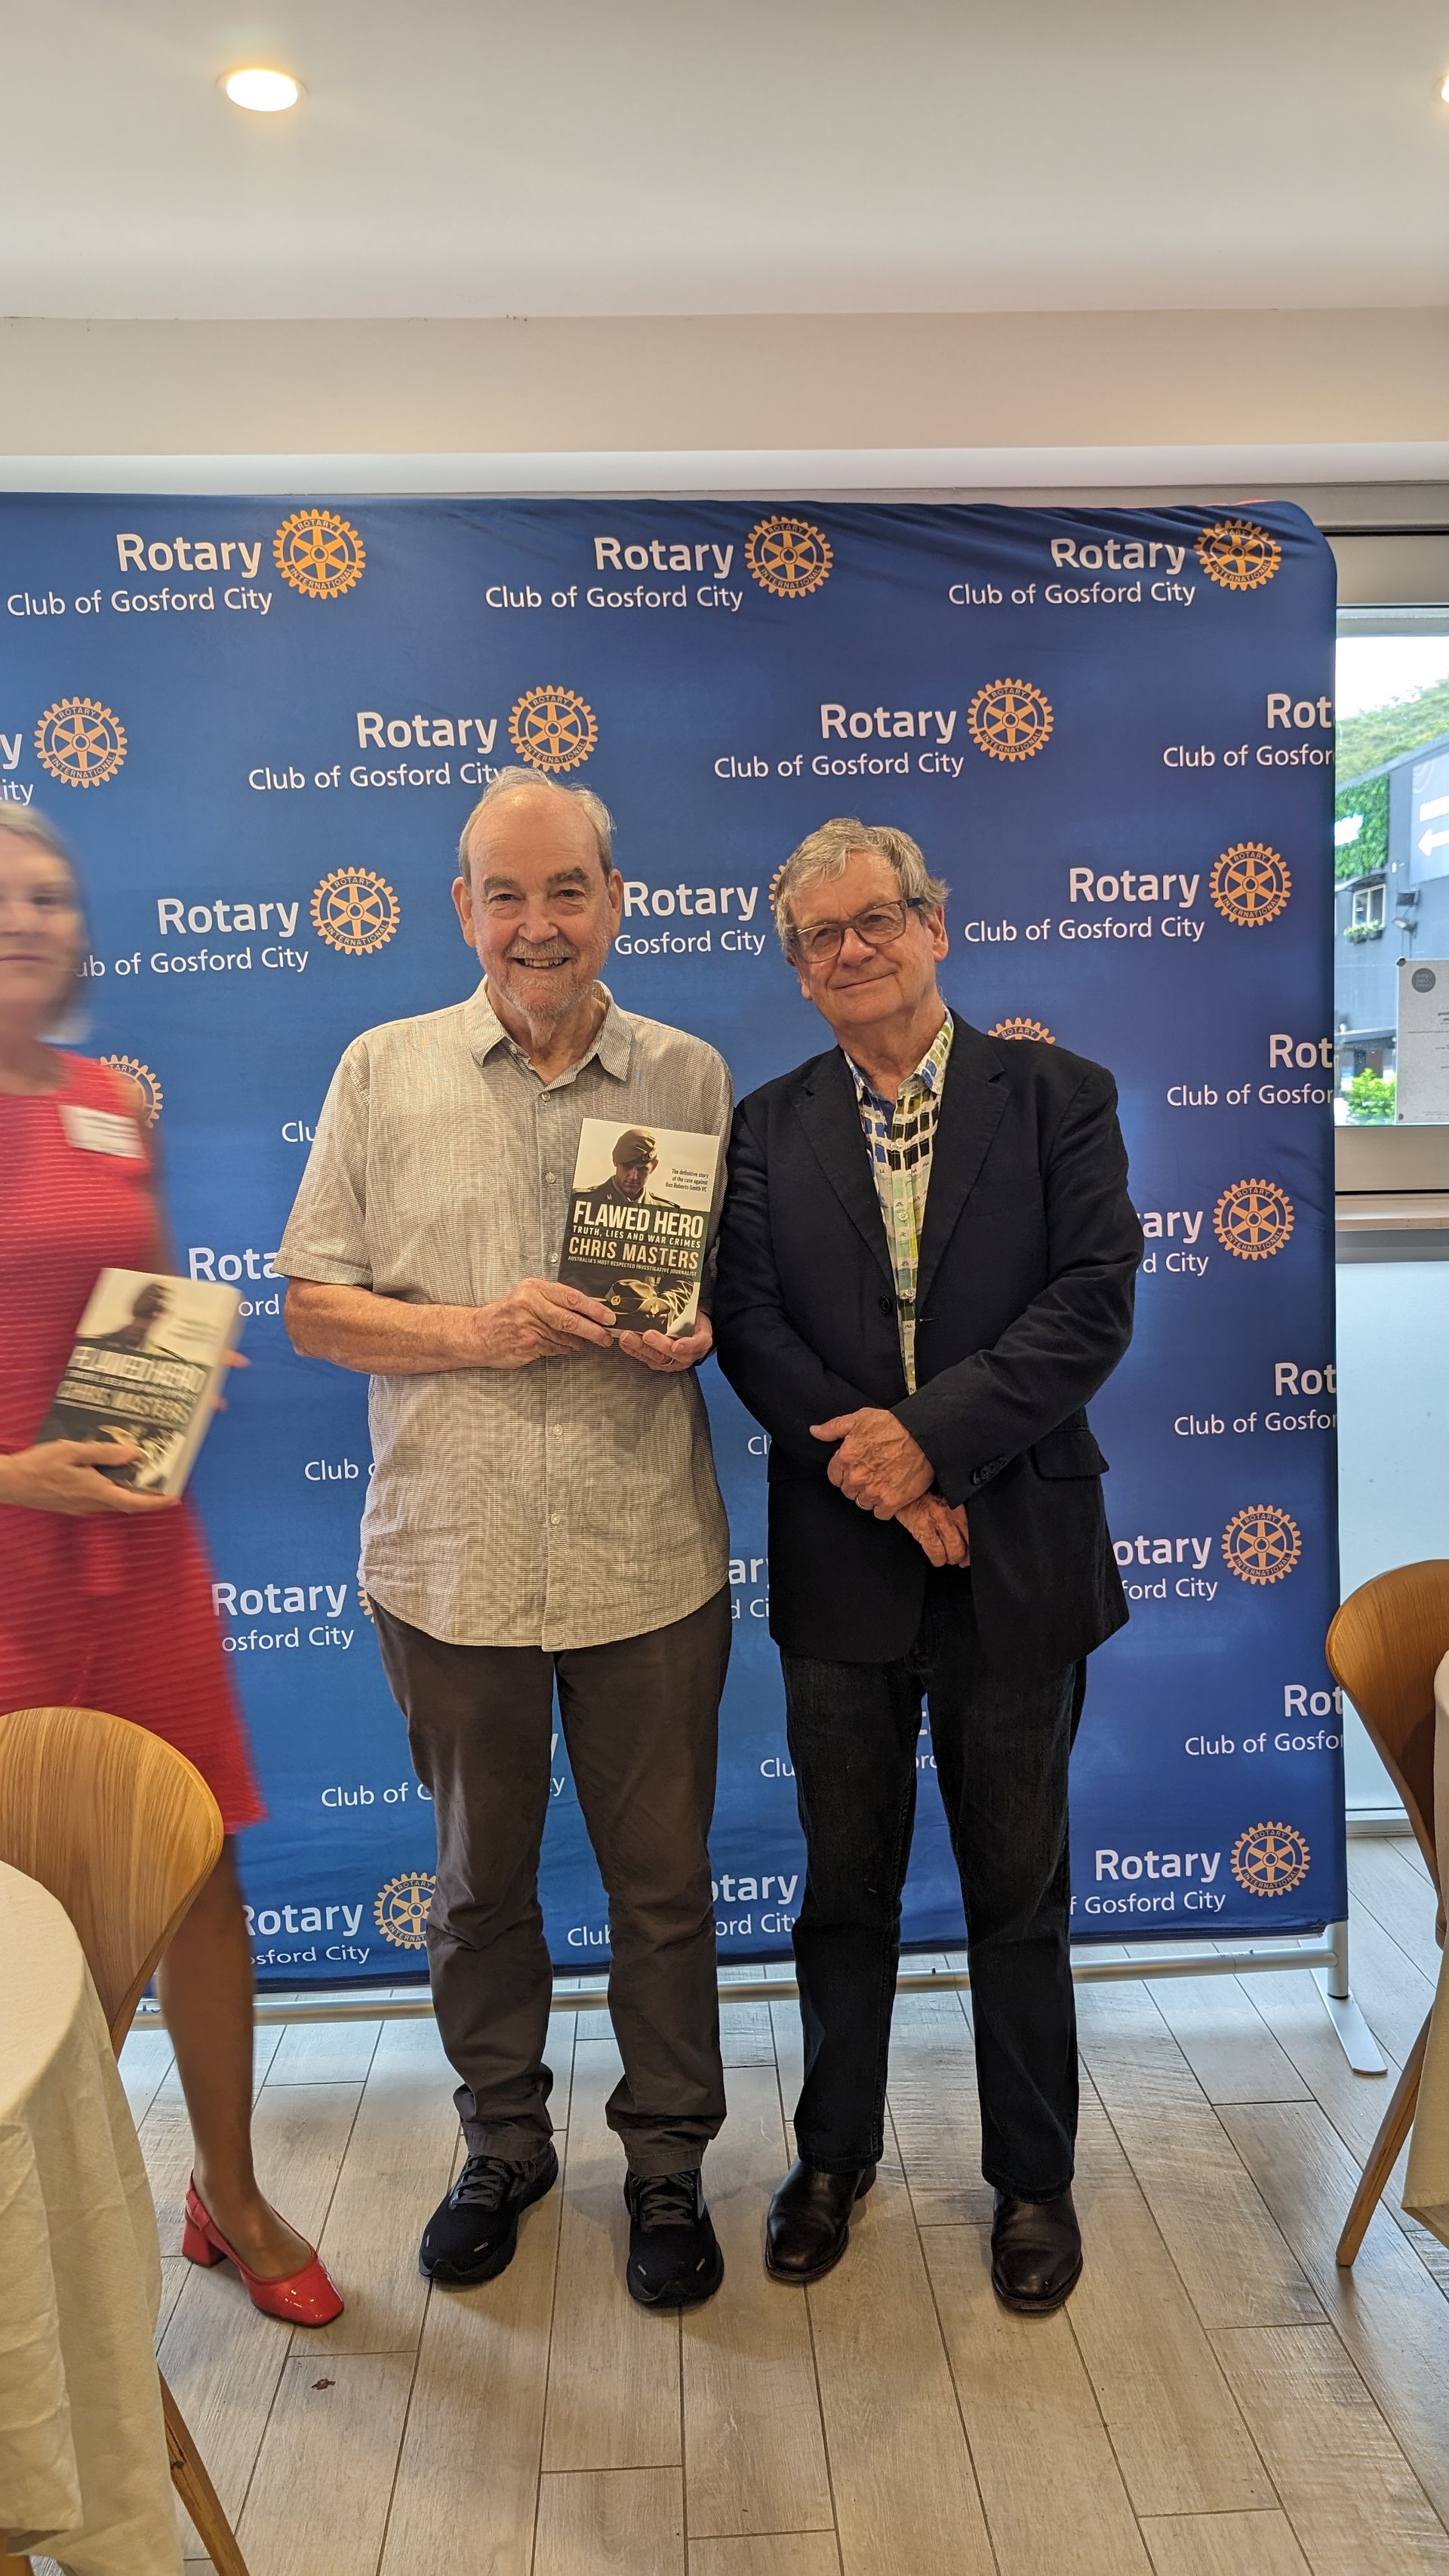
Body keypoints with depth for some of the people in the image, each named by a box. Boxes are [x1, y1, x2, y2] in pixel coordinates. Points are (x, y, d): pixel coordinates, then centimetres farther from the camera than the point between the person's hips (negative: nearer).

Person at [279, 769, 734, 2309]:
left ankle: (667, 2162, 34)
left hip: (646, 1560, 0)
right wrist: (478, 1331, -15)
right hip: (449, 1558, 1)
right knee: (480, 1879, 18)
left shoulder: (691, 1077, 3)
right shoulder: (382, 1073, 1)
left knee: (662, 1884, 12)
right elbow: (311, 1309, 0)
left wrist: (699, 1329, -13)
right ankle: (502, 2146, 40)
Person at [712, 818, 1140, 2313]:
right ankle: (835, 2153, 37)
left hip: (1014, 1563, -1)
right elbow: (749, 1324, -3)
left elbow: (1094, 1302, -10)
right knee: (846, 1884, 15)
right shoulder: (768, 1127, 5)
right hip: (838, 1564, 2)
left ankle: (1032, 2177, 33)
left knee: (1018, 1892, 13)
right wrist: (875, 1471, -14)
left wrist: (931, 1433, -18)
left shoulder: (1056, 1096, 0)